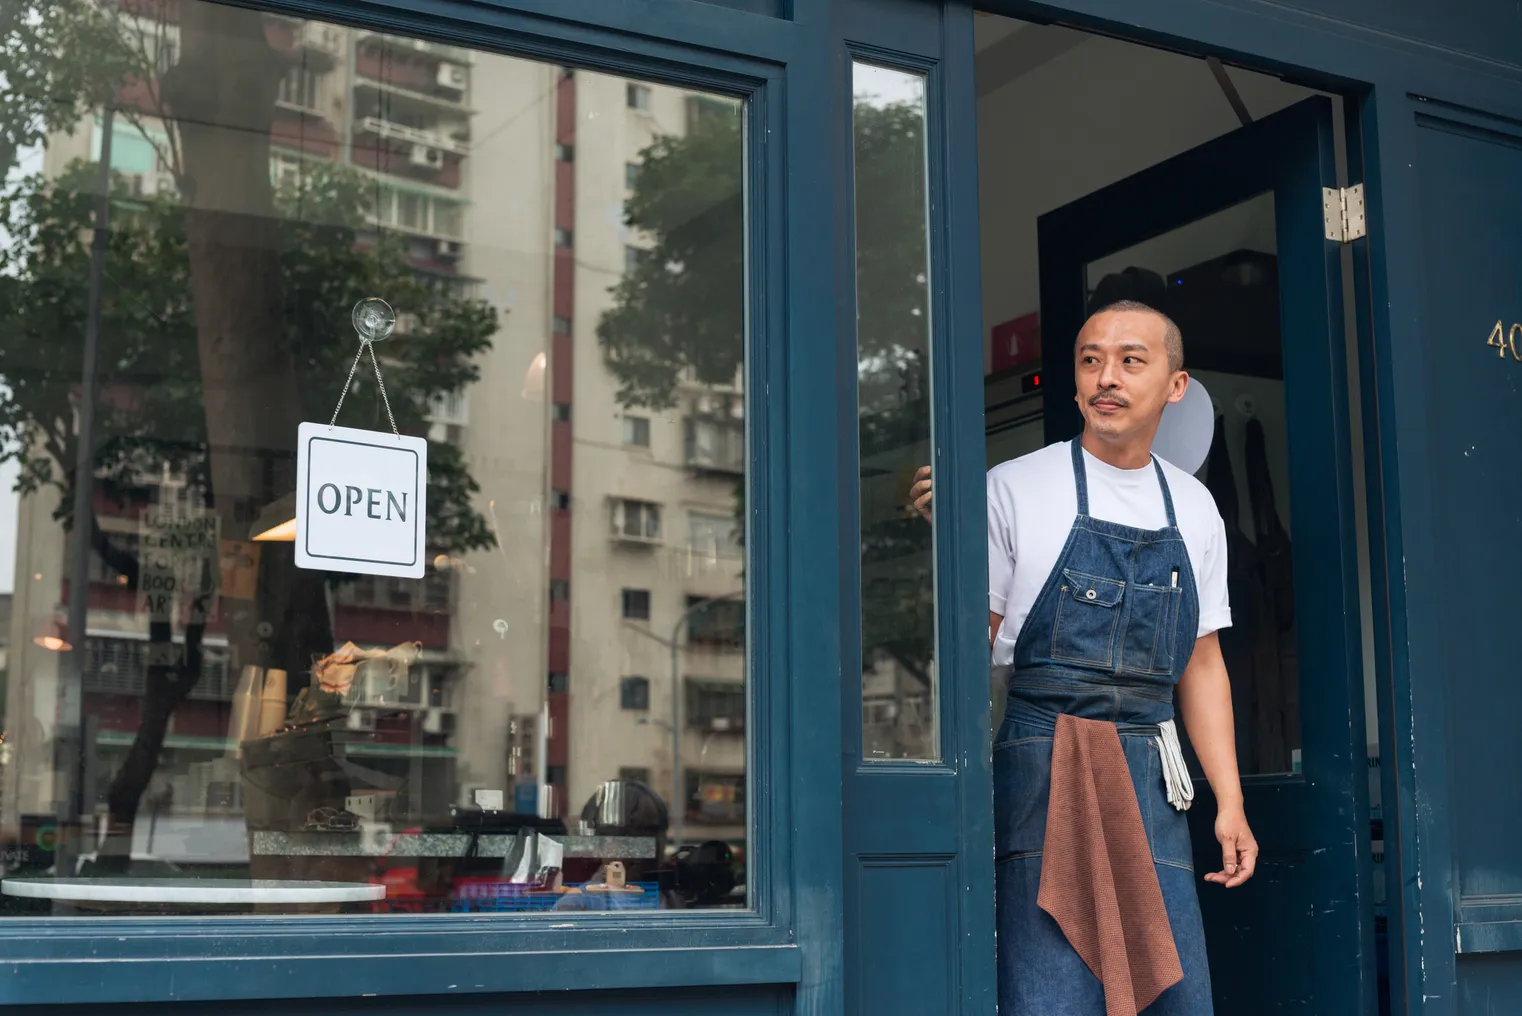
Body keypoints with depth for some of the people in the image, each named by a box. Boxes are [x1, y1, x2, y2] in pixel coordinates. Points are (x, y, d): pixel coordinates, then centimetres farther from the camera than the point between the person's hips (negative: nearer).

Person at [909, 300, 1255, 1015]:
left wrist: (1229, 802, 11)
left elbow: (1201, 663, 18)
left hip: (1152, 780, 4)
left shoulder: (1194, 509, 16)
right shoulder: (1015, 488, 2)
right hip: (1044, 763, -4)